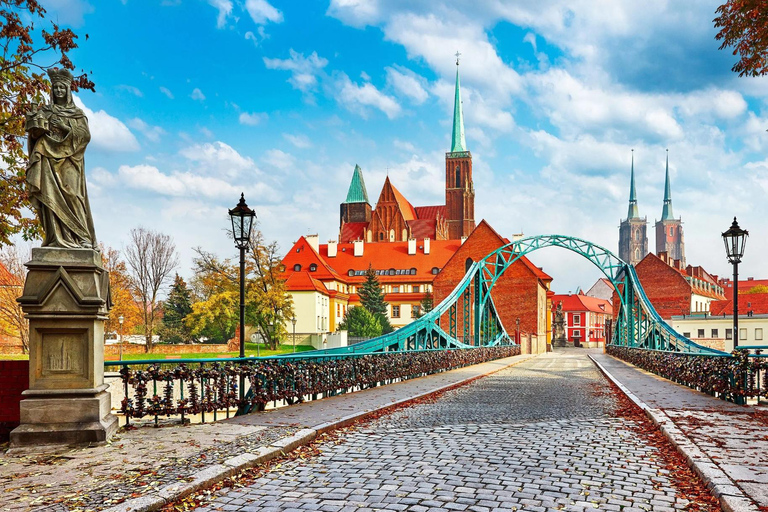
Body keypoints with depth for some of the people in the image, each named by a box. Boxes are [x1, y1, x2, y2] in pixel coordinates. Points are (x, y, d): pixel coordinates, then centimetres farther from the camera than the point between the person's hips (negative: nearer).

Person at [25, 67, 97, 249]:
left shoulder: (77, 113, 14)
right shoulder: (45, 111, 17)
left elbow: (85, 135, 0)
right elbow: (33, 129, 5)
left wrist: (65, 127, -9)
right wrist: (45, 122, -10)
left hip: (69, 161, -1)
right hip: (49, 160, 1)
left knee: (71, 195, -12)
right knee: (52, 196, -11)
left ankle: (79, 236, -15)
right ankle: (57, 237, -15)